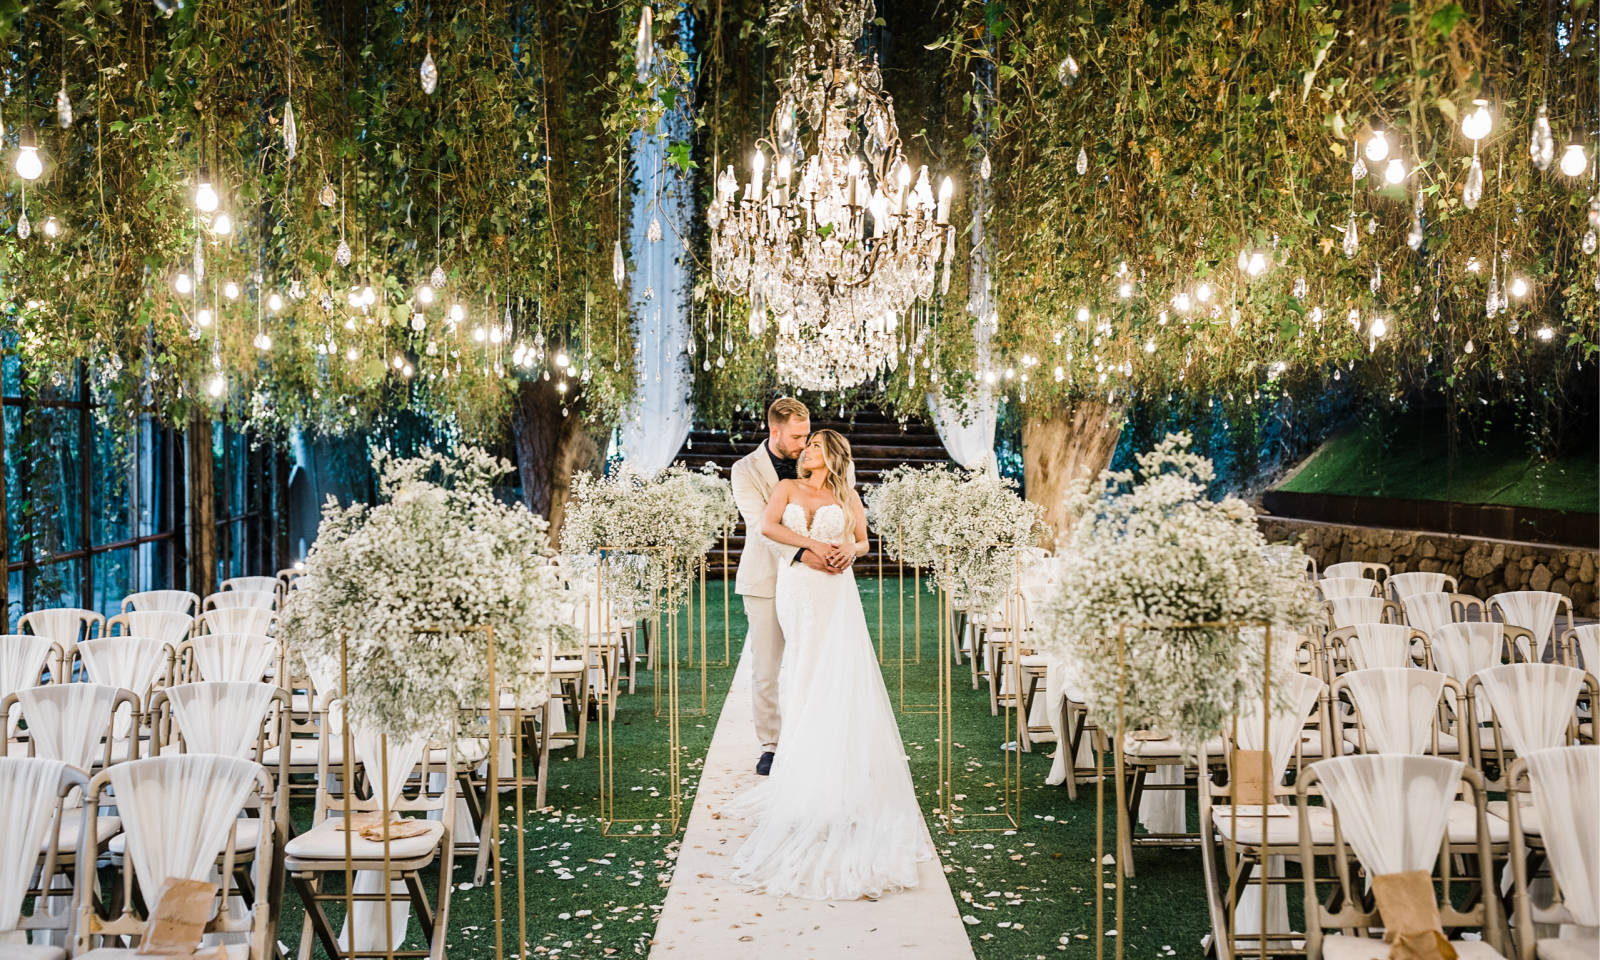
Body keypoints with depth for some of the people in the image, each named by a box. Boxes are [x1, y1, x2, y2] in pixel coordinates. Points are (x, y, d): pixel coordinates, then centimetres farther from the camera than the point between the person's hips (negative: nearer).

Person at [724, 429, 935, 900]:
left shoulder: (846, 497, 13)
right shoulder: (787, 488, 10)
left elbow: (862, 540, 20)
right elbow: (768, 526, -6)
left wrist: (848, 550, -3)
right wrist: (812, 544, -15)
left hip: (836, 589, 0)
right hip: (797, 585, 0)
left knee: (844, 671, -7)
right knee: (807, 672, -1)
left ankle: (845, 768, -5)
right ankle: (806, 767, 3)